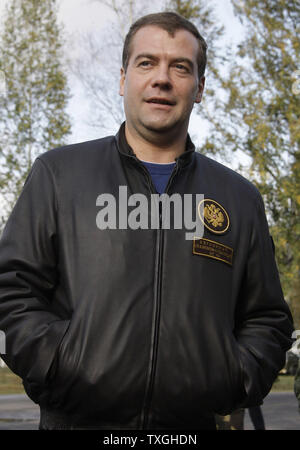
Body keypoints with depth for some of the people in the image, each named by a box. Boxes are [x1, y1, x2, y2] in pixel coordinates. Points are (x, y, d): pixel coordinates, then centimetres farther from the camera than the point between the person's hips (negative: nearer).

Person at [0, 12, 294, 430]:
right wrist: (58, 370, -11)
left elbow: (268, 320, 14)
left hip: (196, 424, 2)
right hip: (78, 418, -1)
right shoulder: (58, 173, 7)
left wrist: (234, 384, -4)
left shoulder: (241, 198, 13)